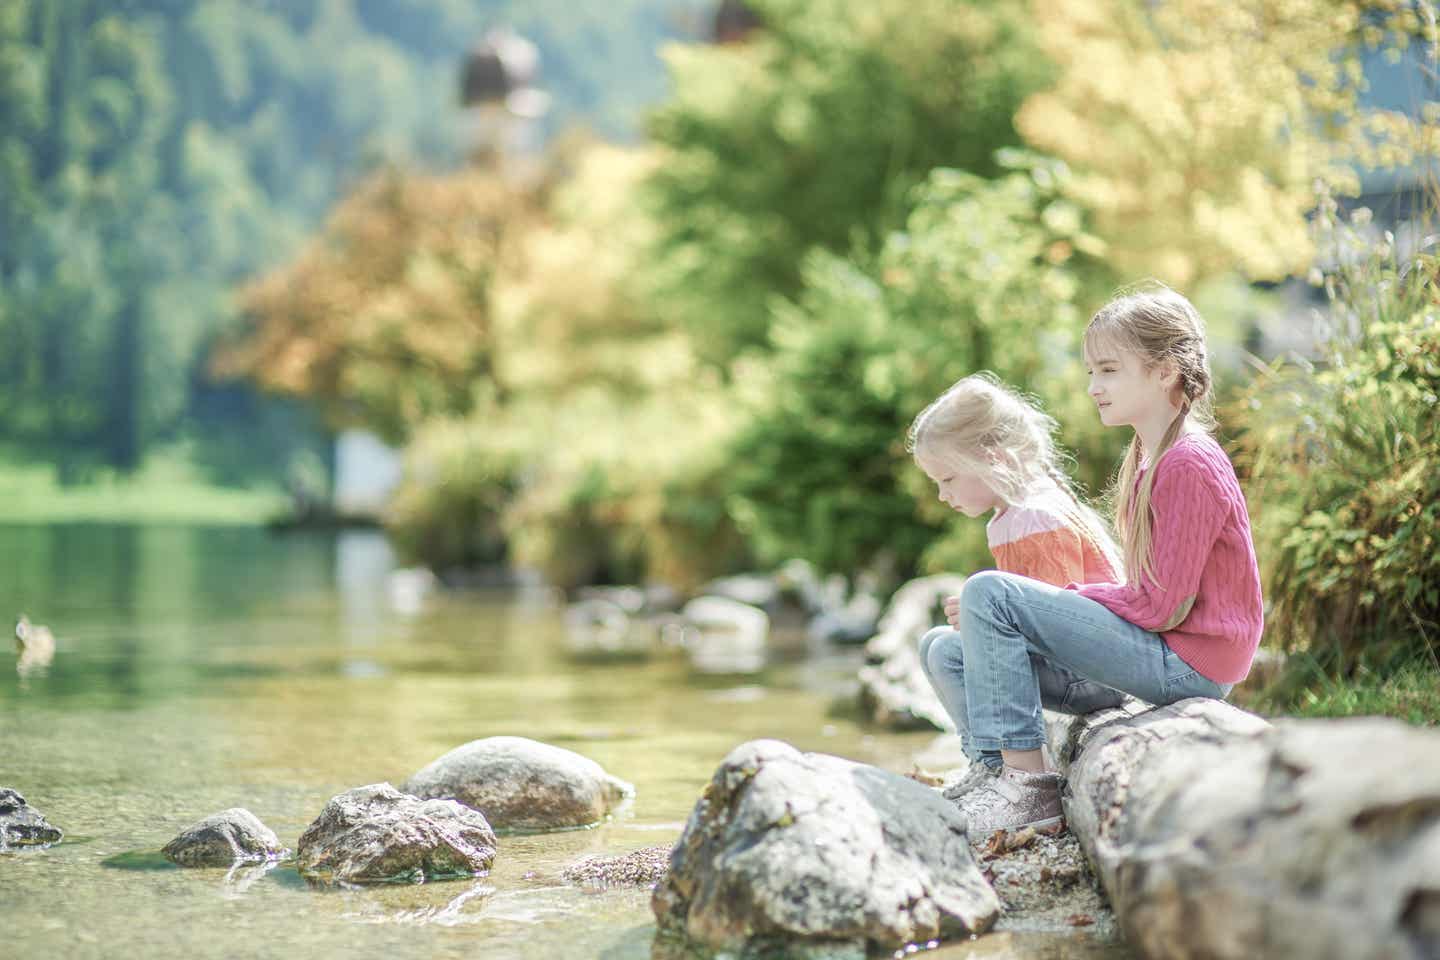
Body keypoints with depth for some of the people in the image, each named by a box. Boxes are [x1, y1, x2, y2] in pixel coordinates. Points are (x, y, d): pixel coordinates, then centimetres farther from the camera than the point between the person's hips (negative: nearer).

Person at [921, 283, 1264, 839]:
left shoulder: (1189, 465, -15)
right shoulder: (1149, 458, 15)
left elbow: (1161, 607, -19)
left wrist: (1057, 596, -11)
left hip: (1187, 663, -10)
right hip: (1158, 656, 10)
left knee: (988, 592, -19)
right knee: (952, 654, 4)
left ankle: (1027, 785, -17)